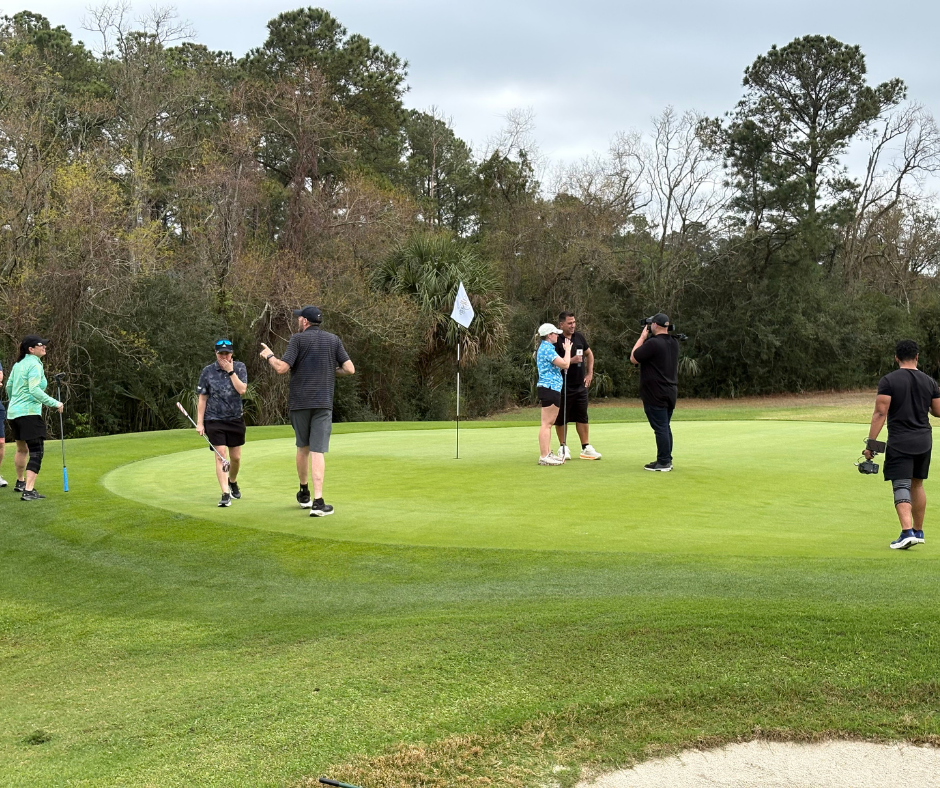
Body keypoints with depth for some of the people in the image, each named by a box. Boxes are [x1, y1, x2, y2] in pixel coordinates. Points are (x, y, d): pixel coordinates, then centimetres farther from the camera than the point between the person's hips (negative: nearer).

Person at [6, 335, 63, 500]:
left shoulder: (18, 364, 12)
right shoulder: (35, 365, -13)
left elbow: (9, 386, 21)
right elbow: (34, 390, -24)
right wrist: (55, 403, -20)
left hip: (13, 412, 9)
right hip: (29, 413, -9)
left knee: (22, 449, 27)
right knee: (36, 451, -11)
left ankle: (20, 482, 43)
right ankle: (28, 491, -21)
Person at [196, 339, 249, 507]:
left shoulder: (239, 367, 1)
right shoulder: (207, 371, -2)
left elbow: (242, 389, -13)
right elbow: (202, 399, 0)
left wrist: (230, 371, -15)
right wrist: (199, 423, -3)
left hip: (236, 419, 2)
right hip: (214, 420, -2)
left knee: (236, 457, 12)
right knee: (220, 456, -11)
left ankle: (233, 482, 41)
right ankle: (225, 494, -13)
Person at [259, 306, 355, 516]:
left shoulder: (298, 339, -3)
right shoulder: (334, 340, 6)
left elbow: (281, 368, -11)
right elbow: (350, 369, 1)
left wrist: (269, 355, 8)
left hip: (300, 402, 0)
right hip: (323, 403, 0)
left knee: (303, 447, 18)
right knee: (318, 451, -4)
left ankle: (304, 493, 32)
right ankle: (318, 501, -15)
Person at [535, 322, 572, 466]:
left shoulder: (544, 347, 20)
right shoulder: (547, 349, -14)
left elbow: (559, 366, 23)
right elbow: (565, 364, -17)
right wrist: (567, 350, -3)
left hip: (551, 388, 11)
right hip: (549, 388, -11)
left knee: (549, 423, 14)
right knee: (546, 423, -10)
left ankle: (548, 453, 18)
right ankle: (544, 457, -11)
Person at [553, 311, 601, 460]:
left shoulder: (579, 336, 6)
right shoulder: (556, 341, -13)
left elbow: (589, 354, 21)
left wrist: (590, 373, 14)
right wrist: (571, 361, -24)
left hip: (581, 386, 6)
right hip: (563, 387, -6)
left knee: (582, 417, 9)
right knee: (562, 418, 5)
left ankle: (586, 448, 15)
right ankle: (563, 448, 16)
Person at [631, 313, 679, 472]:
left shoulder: (653, 343, -19)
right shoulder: (674, 343, 8)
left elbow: (634, 358, -9)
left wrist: (642, 337, -3)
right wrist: (647, 338, 13)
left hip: (655, 394, -8)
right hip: (671, 392, 8)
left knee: (660, 428, -5)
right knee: (665, 427, 15)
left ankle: (663, 462, -3)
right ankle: (667, 460, 20)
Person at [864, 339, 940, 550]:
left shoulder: (888, 381, -8)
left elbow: (880, 413, -14)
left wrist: (870, 442, -13)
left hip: (899, 443, -4)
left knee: (901, 486, -6)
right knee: (917, 485, 18)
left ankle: (907, 532, -22)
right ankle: (918, 531, 26)